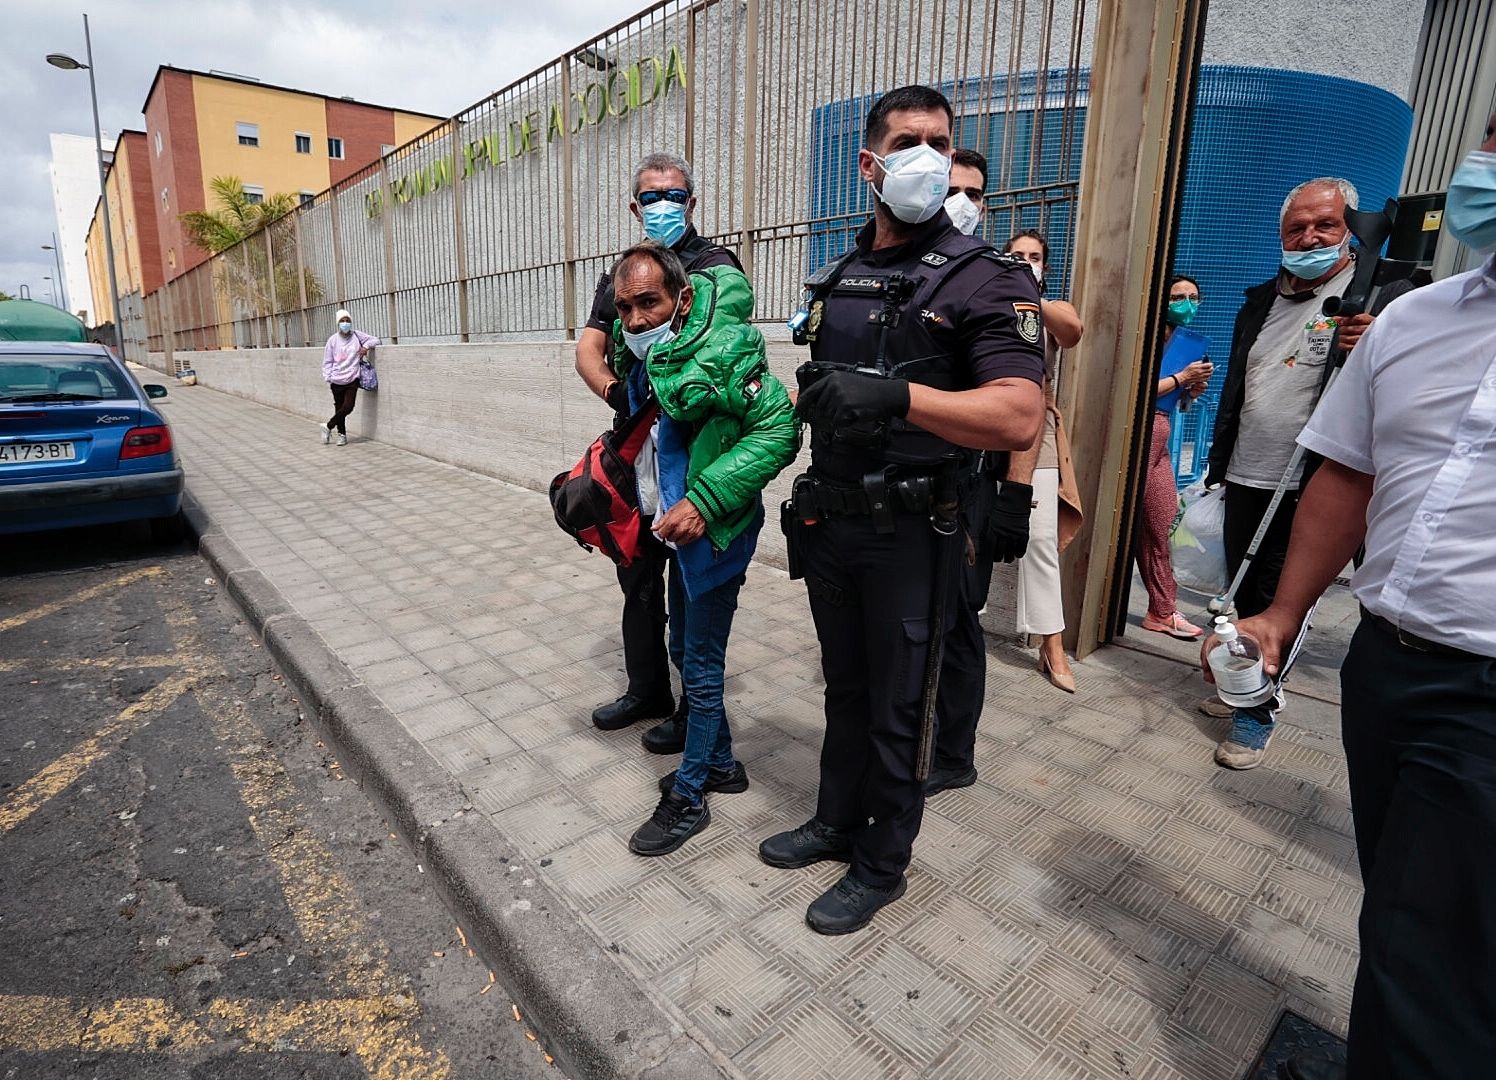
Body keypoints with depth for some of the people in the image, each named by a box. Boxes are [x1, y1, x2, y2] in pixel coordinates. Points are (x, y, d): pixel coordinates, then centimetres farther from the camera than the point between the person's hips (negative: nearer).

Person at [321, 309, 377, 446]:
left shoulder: (357, 335, 2)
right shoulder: (333, 340, 1)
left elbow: (375, 339, 9)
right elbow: (327, 362, 4)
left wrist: (366, 346, -10)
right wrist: (328, 377, -7)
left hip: (352, 379, 0)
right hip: (337, 381, 0)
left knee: (347, 407, -11)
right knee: (339, 408, 6)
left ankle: (328, 427, 9)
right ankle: (342, 435, 20)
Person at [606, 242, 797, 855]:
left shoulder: (721, 350, -22)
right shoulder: (640, 352, 5)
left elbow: (778, 430, -25)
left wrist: (703, 500, -30)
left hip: (716, 529, -9)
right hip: (678, 523, 9)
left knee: (701, 667, 3)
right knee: (685, 651, 19)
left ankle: (688, 796, 21)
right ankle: (721, 764, 38)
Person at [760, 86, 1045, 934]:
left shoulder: (987, 278, -9)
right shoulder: (836, 279, 11)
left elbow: (1020, 419, -22)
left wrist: (898, 394, -33)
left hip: (910, 534, -6)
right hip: (831, 521, 6)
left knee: (896, 708, 8)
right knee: (844, 688, 20)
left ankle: (882, 865, 29)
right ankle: (837, 822, 41)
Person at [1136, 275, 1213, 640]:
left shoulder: (1187, 341, 16)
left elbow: (1179, 401, 22)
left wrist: (1194, 389, 2)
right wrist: (1182, 377, -11)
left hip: (1160, 438, 8)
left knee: (1160, 524, 10)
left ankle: (1162, 611, 17)